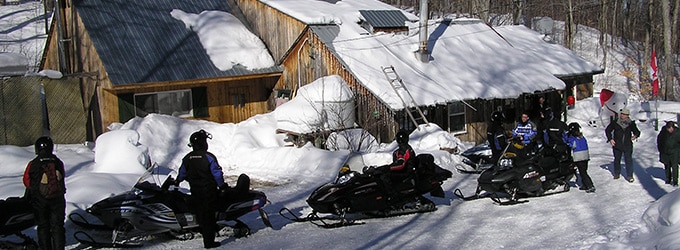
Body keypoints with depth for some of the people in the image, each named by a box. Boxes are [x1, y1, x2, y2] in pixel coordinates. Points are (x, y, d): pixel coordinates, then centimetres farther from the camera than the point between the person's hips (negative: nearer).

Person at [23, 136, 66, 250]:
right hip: (57, 199, 1)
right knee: (57, 226, 6)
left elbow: (26, 181, 2)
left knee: (43, 226, 11)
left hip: (39, 200, -1)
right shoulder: (58, 163, -3)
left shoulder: (33, 164, -9)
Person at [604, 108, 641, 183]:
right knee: (617, 160, 13)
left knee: (629, 160, -3)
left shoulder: (631, 124, 1)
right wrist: (610, 139, -2)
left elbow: (637, 131, 14)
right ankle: (617, 173, 30)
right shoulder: (615, 122, -3)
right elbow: (607, 130, 7)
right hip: (617, 145, 0)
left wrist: (635, 135, -9)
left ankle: (629, 176, 4)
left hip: (627, 146, 0)